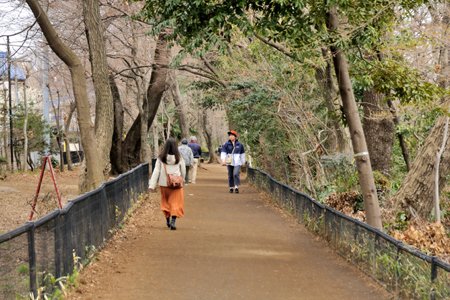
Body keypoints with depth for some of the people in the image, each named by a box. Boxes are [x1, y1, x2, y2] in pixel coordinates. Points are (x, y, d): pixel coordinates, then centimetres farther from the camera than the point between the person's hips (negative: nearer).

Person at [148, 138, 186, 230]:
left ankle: (167, 220, 28)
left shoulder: (161, 158, -8)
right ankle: (173, 221, -9)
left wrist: (152, 185, -7)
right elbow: (183, 172, 1)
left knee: (166, 202, 20)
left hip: (164, 184, 2)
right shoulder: (179, 158, -8)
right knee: (176, 202, 4)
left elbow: (156, 172, -8)